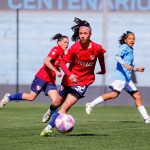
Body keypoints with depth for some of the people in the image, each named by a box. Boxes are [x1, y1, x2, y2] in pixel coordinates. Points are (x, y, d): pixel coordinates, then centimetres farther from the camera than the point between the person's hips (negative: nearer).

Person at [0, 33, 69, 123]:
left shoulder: (62, 54, 11)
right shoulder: (56, 50, -13)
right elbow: (46, 61, -25)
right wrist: (56, 71, -28)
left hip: (51, 81, 7)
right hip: (42, 77, -7)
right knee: (31, 97, -3)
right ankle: (9, 97, 15)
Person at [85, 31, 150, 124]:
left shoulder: (130, 50, 24)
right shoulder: (124, 47, -2)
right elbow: (117, 56, -20)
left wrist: (136, 69, 20)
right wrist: (125, 64, -32)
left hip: (127, 78, 9)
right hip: (121, 76, -9)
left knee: (137, 96, 4)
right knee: (114, 94, -19)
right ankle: (91, 105, -13)